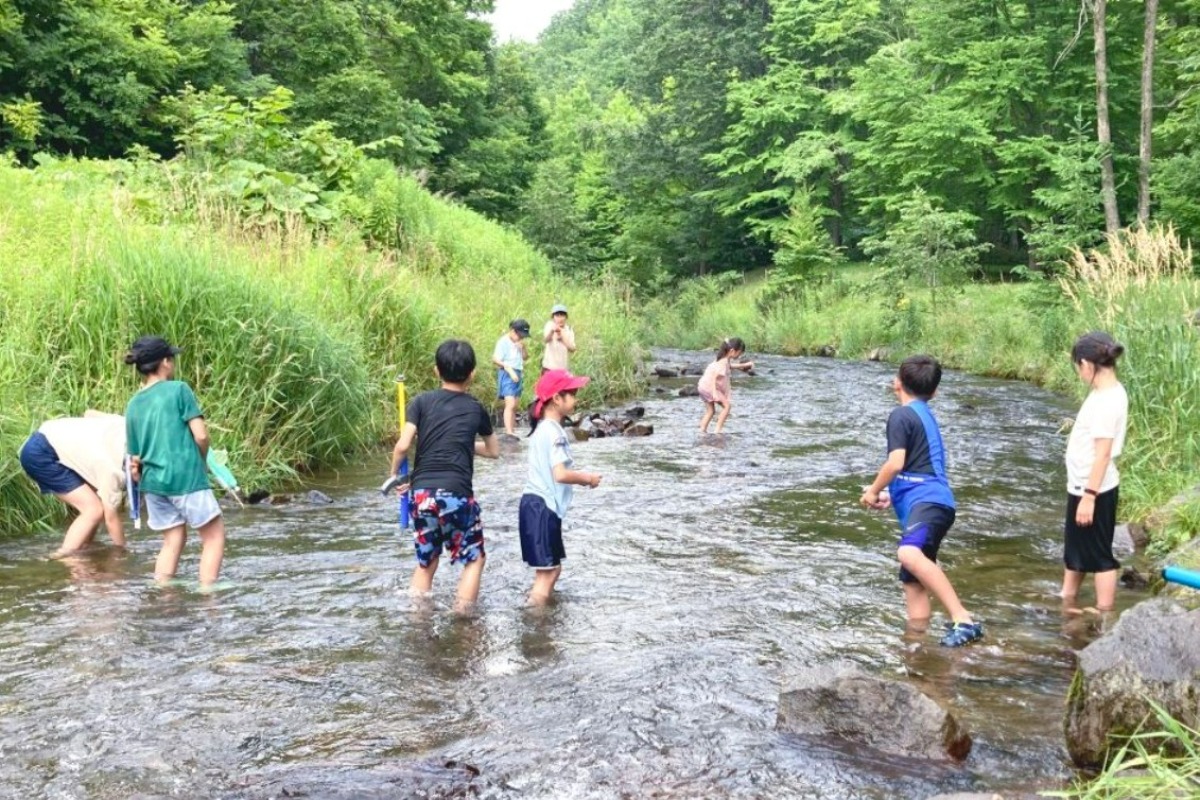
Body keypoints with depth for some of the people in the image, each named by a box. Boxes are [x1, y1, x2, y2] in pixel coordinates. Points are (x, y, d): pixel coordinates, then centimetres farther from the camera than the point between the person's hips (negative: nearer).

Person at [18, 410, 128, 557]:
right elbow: (111, 517, -14)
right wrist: (122, 550, -3)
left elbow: (89, 413, 10)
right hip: (39, 453, -9)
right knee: (94, 509, -15)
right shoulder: (113, 468, -26)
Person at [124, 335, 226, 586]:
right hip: (186, 477, -6)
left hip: (153, 482, 6)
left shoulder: (133, 405, 10)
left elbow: (134, 460, 11)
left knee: (173, 541, 17)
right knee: (214, 536, 6)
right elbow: (201, 435, -11)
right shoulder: (178, 389, -6)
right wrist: (202, 460, 6)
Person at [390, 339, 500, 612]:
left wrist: (394, 475, 11)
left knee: (425, 563, 18)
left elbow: (403, 446, -6)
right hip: (457, 493, -2)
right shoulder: (476, 409, 9)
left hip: (422, 492, 2)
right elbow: (494, 451, 22)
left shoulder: (421, 401, 5)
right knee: (474, 559, 14)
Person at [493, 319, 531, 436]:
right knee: (510, 404, -19)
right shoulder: (503, 341, -9)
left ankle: (512, 430, 13)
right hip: (507, 374, -8)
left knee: (514, 406, 9)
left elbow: (524, 357, 17)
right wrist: (510, 370, -20)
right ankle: (508, 431, -26)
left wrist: (522, 348, -2)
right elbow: (496, 359, -15)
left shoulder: (519, 342, 13)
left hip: (517, 374, 8)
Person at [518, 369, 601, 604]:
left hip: (537, 505, 10)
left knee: (551, 568, 18)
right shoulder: (554, 432, -17)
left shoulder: (542, 428, 14)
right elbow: (560, 475, -26)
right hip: (543, 508, -10)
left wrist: (579, 476, 12)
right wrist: (587, 478, -11)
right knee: (548, 571, -4)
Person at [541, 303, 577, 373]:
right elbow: (545, 340, -23)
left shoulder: (569, 329, 5)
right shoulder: (550, 325, -3)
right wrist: (552, 331, -43)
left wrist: (562, 338, -18)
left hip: (563, 368, 2)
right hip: (549, 367, -2)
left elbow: (572, 349, -5)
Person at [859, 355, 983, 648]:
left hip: (927, 501, -10)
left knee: (909, 554, -34)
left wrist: (873, 491, 5)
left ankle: (963, 620, -39)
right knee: (912, 579, 10)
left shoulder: (901, 415, 0)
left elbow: (896, 463, -11)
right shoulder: (926, 416, 28)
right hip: (925, 501, 10)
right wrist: (891, 495, 39)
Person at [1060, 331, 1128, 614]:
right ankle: (1066, 604, 38)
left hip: (1093, 489, -10)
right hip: (1082, 485, 10)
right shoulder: (1106, 392, 5)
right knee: (1075, 547, 23)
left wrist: (1089, 496, -23)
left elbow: (1103, 453, -24)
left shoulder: (1107, 400, -23)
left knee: (1099, 555, 2)